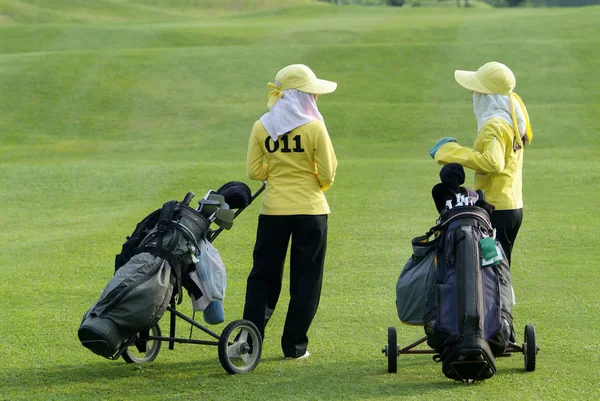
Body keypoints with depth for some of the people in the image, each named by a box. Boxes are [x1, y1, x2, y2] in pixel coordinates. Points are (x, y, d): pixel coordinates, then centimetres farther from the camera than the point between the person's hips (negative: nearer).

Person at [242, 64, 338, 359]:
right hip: (310, 211, -3)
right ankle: (294, 346, 7)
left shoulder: (261, 127, 0)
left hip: (273, 210, 3)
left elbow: (254, 171, 0)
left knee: (264, 276, 12)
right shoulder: (314, 127, -10)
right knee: (305, 280, 7)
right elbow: (327, 174, -8)